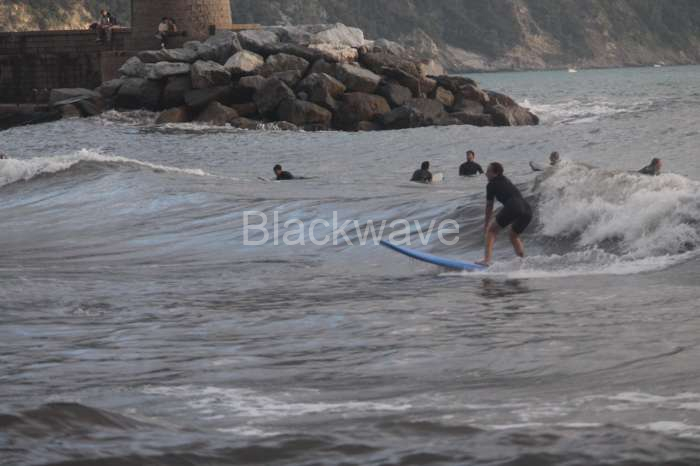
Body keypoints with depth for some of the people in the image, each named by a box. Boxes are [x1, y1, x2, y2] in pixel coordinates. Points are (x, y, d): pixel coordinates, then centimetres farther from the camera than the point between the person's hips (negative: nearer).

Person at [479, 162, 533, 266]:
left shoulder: (492, 185, 13)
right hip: (527, 210, 7)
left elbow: (489, 207, 18)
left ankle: (487, 260, -5)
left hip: (513, 208, -7)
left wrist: (486, 224, 31)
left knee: (492, 230, 9)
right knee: (514, 236, 29)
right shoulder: (507, 182, 33)